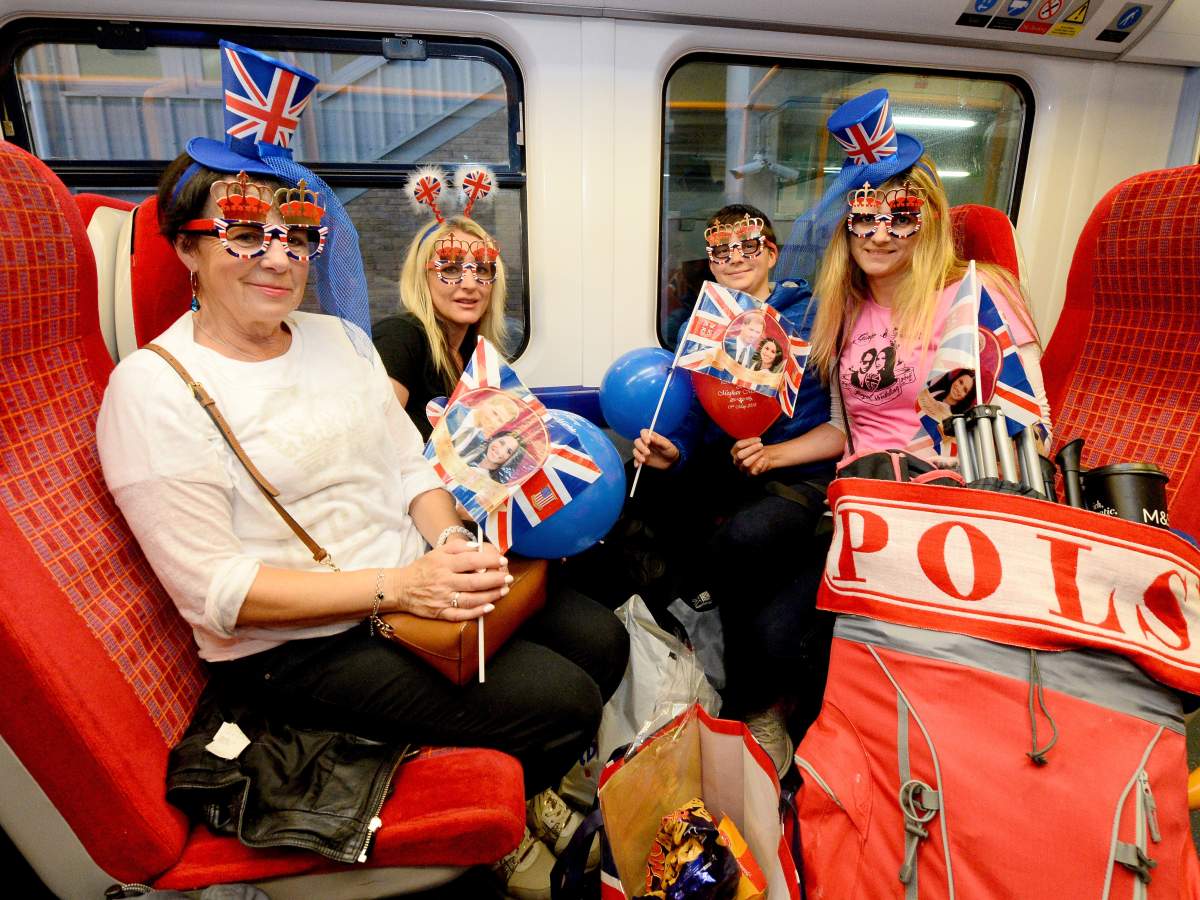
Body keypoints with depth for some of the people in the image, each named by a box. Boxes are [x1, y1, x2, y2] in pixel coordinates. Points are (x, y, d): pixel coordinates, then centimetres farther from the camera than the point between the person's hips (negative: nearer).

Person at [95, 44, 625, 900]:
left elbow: (411, 464, 8)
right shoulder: (153, 389, -13)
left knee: (601, 638, 2)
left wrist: (453, 542, -13)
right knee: (559, 699, -16)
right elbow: (214, 588, -17)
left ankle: (520, 786, 29)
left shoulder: (338, 336, 9)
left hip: (419, 587, 7)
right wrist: (397, 586, -26)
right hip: (296, 649, -6)